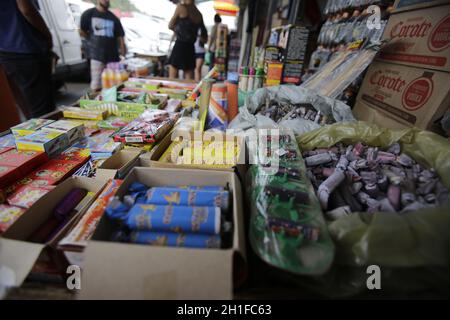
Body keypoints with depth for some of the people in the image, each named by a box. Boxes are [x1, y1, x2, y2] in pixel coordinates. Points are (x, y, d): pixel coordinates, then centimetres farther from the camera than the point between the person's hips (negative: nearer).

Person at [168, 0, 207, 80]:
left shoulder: (181, 7, -3)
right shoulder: (199, 14, 11)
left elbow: (170, 26, 4)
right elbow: (204, 39, 14)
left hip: (179, 46, -5)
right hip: (191, 48, 5)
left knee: (172, 79, -1)